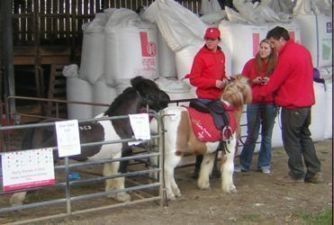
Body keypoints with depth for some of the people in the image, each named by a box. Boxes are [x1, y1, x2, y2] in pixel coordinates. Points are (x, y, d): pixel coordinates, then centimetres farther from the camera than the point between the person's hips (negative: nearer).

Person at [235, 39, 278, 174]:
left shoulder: (276, 65, 3)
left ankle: (264, 165, 16)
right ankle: (244, 164, 10)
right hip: (253, 103, 0)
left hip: (270, 104, 0)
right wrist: (254, 81, -9)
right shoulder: (251, 64, 4)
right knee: (252, 136, 0)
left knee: (267, 136, 5)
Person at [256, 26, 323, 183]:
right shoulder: (302, 50, 9)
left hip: (292, 105, -9)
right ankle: (314, 172, 16)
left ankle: (297, 174, 8)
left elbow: (274, 83, -13)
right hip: (306, 102, 9)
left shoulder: (286, 56, -18)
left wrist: (256, 94, 0)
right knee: (305, 136, 16)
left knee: (291, 139, 2)